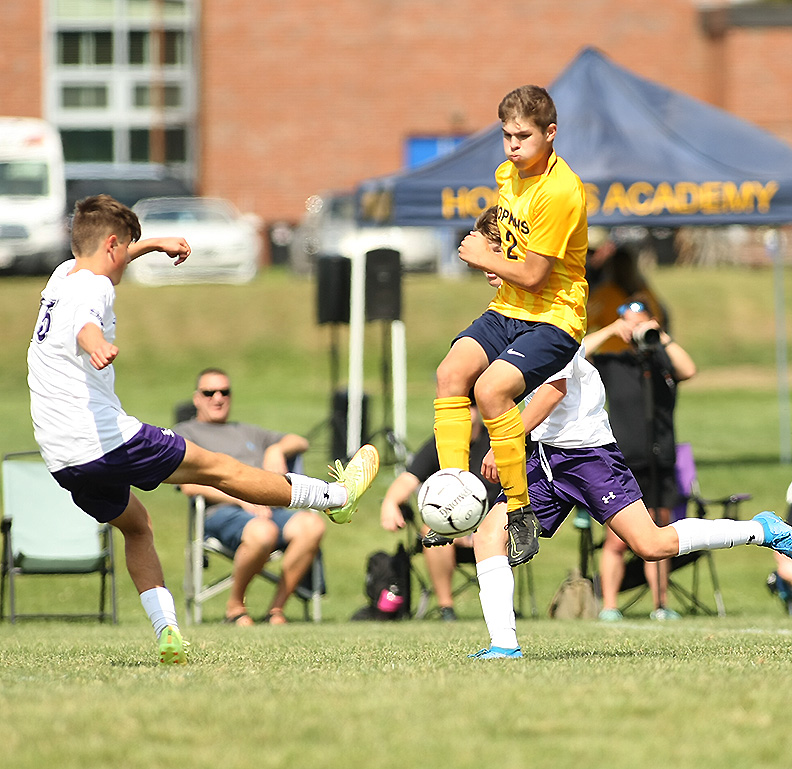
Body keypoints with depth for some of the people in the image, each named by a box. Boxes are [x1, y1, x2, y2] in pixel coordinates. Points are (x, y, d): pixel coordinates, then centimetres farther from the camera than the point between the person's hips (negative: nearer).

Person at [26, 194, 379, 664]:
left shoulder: (63, 276, 16)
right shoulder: (93, 288, -11)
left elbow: (100, 261, 41)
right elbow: (84, 325, -36)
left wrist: (153, 245, 49)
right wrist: (96, 345, -58)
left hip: (61, 460, 9)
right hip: (105, 440, -9)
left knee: (136, 525, 25)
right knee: (218, 468, 2)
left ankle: (167, 631, 12)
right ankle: (337, 497, 12)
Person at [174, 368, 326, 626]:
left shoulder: (248, 432, 38)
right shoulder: (184, 433, 20)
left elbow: (300, 442, 36)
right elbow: (190, 484, 2)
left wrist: (276, 450, 12)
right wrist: (241, 498, -10)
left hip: (271, 510, 5)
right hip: (222, 512, -5)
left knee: (312, 525, -29)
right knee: (262, 532, -41)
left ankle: (277, 608, -23)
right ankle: (235, 605, -17)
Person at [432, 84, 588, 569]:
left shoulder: (560, 191, -21)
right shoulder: (508, 173, 7)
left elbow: (532, 276, -20)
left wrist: (483, 257, -4)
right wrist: (497, 261, 8)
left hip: (554, 318, -8)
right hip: (508, 311, 8)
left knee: (491, 389, -28)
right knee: (451, 373, -16)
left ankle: (521, 514, -17)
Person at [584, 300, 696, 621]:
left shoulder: (663, 361, 9)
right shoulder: (612, 365, 6)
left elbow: (688, 370, -10)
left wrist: (662, 337, -14)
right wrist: (608, 332, -8)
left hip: (661, 466, 2)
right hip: (623, 464, -2)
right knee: (617, 540, -5)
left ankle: (661, 606, 10)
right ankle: (609, 606, -1)